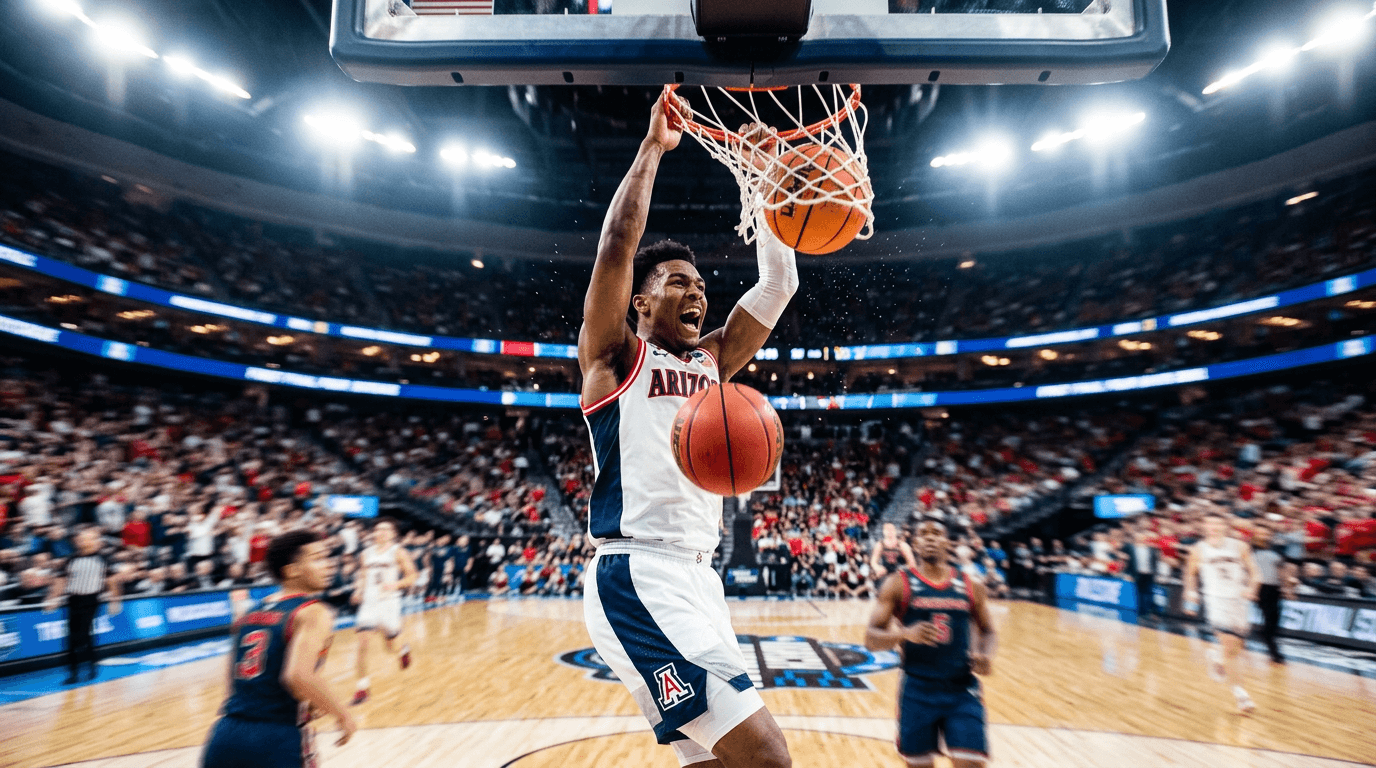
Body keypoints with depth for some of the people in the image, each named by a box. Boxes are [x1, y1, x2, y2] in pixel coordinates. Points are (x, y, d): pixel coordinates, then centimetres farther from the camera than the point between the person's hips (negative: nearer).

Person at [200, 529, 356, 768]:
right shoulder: (313, 613, -9)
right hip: (277, 743, -6)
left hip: (225, 737, 6)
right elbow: (298, 676, -24)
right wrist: (343, 715, -11)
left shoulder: (250, 613, 14)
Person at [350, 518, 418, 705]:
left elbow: (411, 577, -4)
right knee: (362, 643, -12)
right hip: (369, 602, 3)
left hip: (389, 602, -3)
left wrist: (396, 585, -21)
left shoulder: (398, 552, -4)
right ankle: (363, 684, 0)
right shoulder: (366, 554, 9)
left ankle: (403, 649, 44)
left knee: (390, 645, 8)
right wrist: (359, 590, 3)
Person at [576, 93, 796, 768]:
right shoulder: (615, 355, 3)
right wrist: (653, 147, -2)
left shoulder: (713, 361, 18)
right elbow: (616, 244, -10)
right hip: (636, 577, -8)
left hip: (699, 578, 8)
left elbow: (779, 283, 14)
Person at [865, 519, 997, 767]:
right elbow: (871, 638, -5)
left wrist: (986, 654, -5)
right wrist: (905, 634, -24)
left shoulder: (971, 586, 5)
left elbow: (988, 631, 17)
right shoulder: (898, 584, -2)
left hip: (962, 691, 1)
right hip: (918, 690, -1)